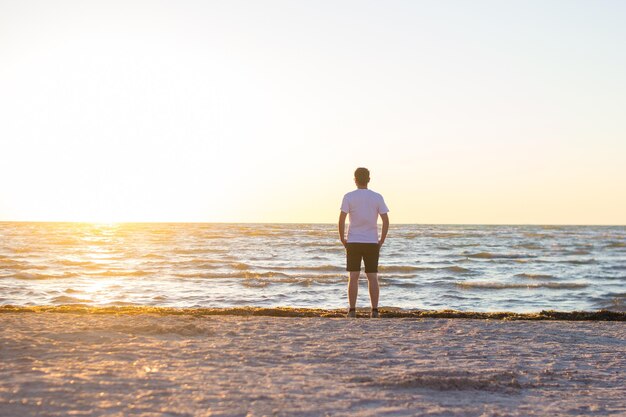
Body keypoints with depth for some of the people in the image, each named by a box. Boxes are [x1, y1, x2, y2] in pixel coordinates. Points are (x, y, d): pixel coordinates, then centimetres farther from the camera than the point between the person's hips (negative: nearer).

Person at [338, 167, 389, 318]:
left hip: (353, 242, -1)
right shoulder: (377, 197, 2)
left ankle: (352, 311, 1)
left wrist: (342, 239, 1)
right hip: (372, 243, 1)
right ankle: (374, 310, 3)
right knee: (372, 277, 5)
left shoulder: (348, 197, -3)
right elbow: (386, 221, -2)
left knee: (353, 277, 3)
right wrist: (381, 241, 6)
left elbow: (342, 220, -9)